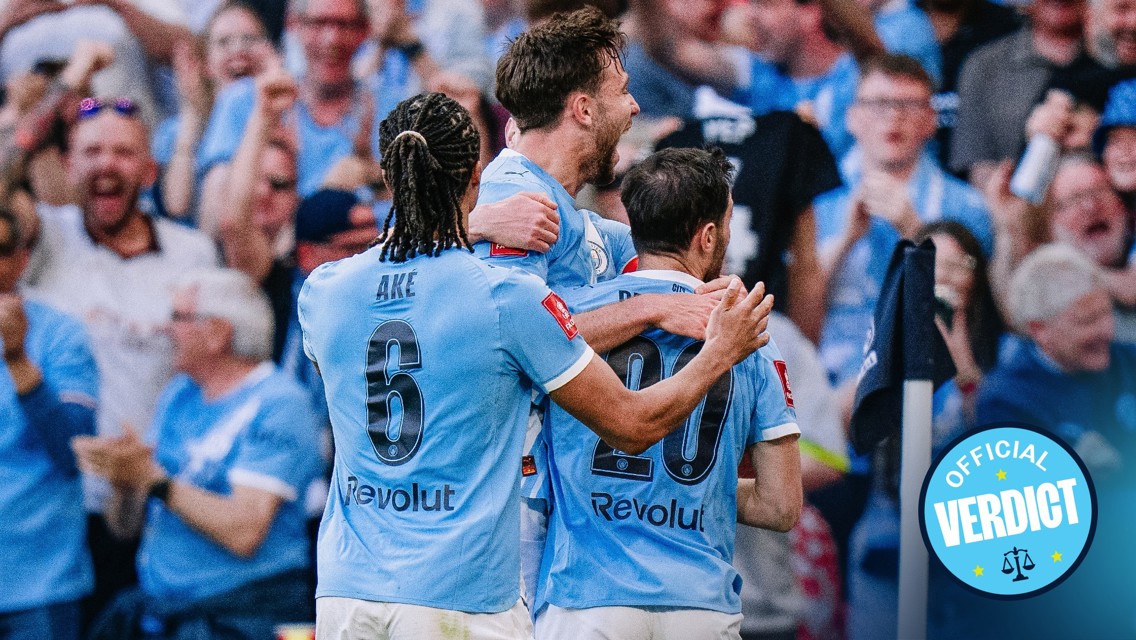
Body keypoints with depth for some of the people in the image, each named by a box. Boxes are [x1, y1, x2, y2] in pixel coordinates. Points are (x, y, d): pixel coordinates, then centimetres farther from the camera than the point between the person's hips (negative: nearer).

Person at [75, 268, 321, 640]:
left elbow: (244, 534, -18)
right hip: (153, 608, 7)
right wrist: (124, 481, -6)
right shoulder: (180, 394, 16)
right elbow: (125, 525, 16)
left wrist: (154, 479, -16)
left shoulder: (277, 405, -7)